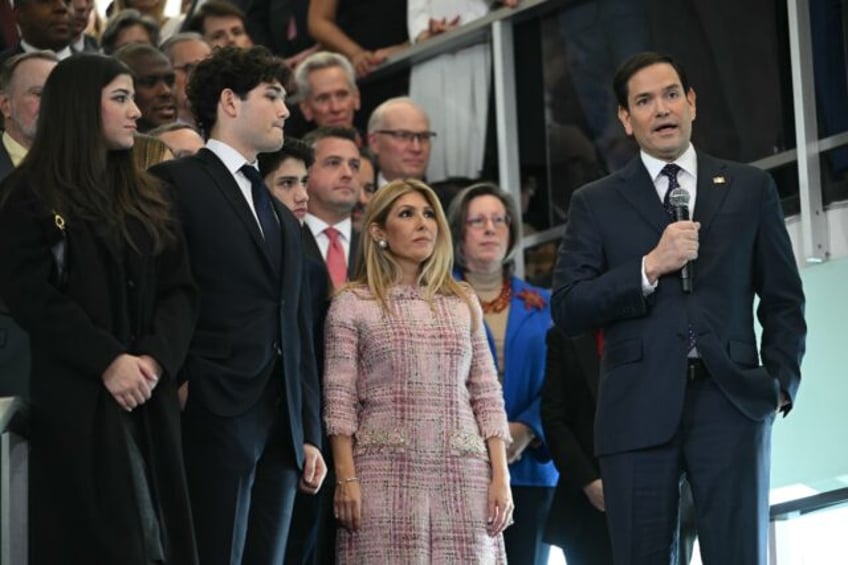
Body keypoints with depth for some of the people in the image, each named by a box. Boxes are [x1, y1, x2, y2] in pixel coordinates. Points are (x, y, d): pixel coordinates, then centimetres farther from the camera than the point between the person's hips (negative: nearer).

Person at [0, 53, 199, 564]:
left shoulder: (149, 199, 17)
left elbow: (180, 290, 8)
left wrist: (156, 357, -10)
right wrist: (107, 361, -17)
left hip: (150, 402, 5)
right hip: (74, 403, -5)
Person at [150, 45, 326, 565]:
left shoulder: (284, 219, 24)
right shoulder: (177, 184, 0)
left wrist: (310, 435, 16)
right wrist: (176, 387, -14)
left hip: (281, 426, 7)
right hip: (217, 419, -7)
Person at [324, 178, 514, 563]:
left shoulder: (462, 302, 16)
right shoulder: (352, 304, 6)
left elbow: (487, 394, 13)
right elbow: (339, 399, 0)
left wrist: (501, 477, 4)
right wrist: (346, 478, -10)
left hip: (462, 473, 3)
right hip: (385, 473, -3)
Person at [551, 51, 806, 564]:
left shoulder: (749, 188, 14)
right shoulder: (596, 204, 11)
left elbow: (784, 299, 15)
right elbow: (568, 310, 1)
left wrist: (781, 380, 2)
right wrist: (650, 267, -9)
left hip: (731, 402, 0)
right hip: (640, 408, 0)